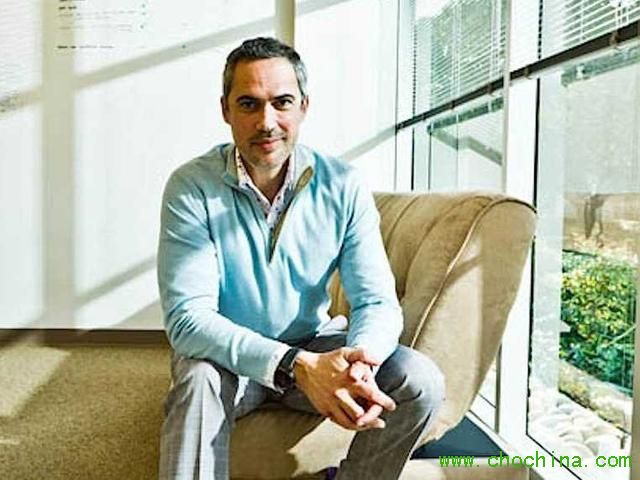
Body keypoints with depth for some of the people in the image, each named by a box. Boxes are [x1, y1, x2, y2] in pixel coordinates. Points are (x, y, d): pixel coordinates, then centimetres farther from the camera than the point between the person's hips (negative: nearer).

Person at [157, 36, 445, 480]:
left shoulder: (344, 186, -10)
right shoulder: (192, 187, -17)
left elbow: (377, 300, -12)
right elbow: (187, 317, -25)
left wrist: (360, 362, -36)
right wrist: (296, 365, -38)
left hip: (314, 346, 3)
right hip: (229, 356, -3)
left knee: (420, 381, -17)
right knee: (199, 380, -36)